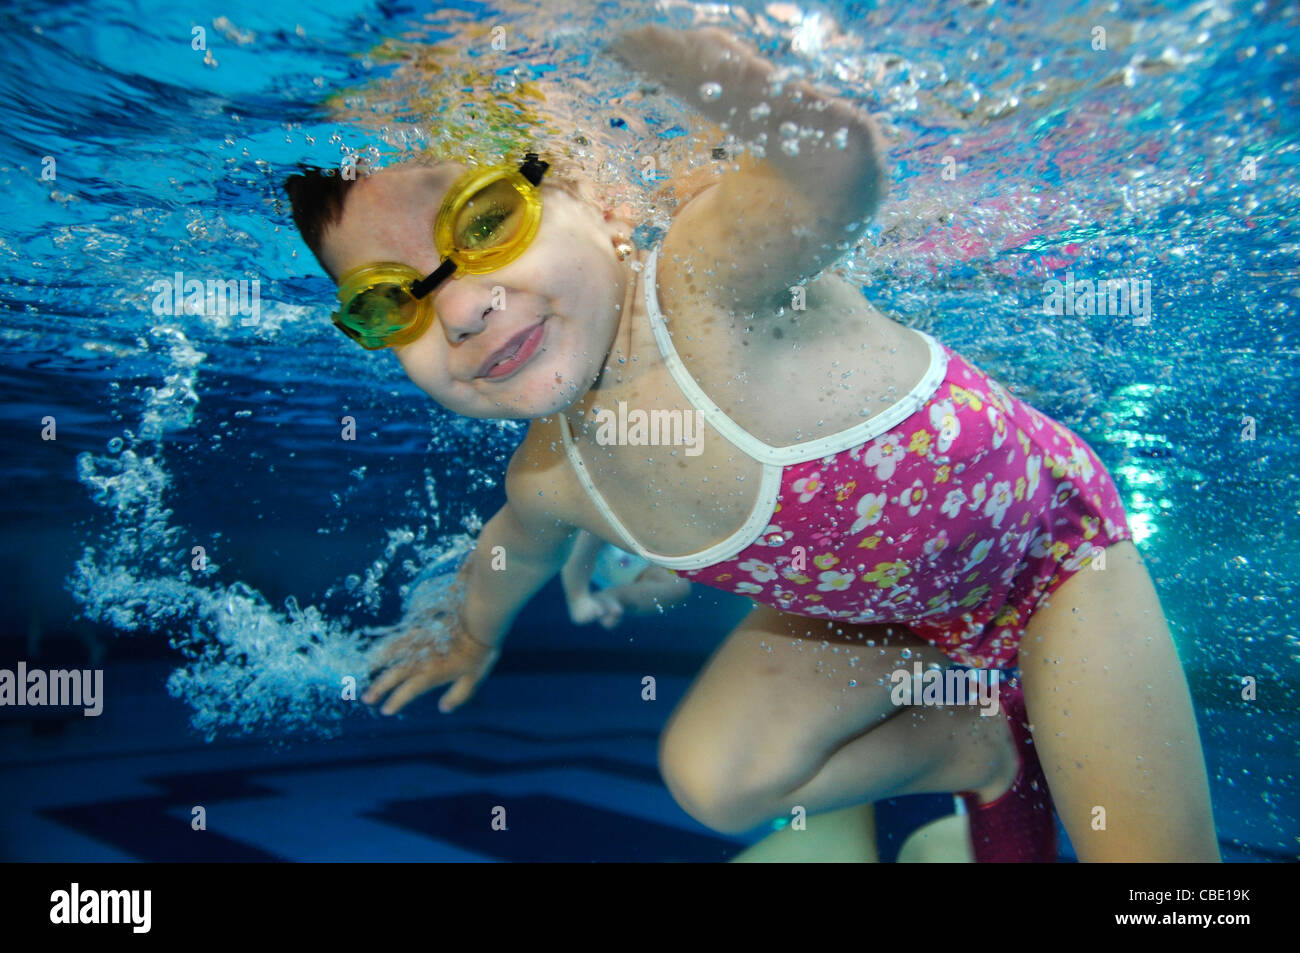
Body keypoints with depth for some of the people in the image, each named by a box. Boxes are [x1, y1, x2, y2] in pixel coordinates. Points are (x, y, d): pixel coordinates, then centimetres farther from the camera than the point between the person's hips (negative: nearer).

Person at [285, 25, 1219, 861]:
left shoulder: (706, 276, -36)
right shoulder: (550, 480, -15)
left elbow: (838, 165, -59)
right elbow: (515, 552, 9)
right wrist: (472, 637, 27)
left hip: (1050, 539, -4)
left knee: (1163, 881, -5)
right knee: (712, 778, -1)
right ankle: (980, 750, 17)